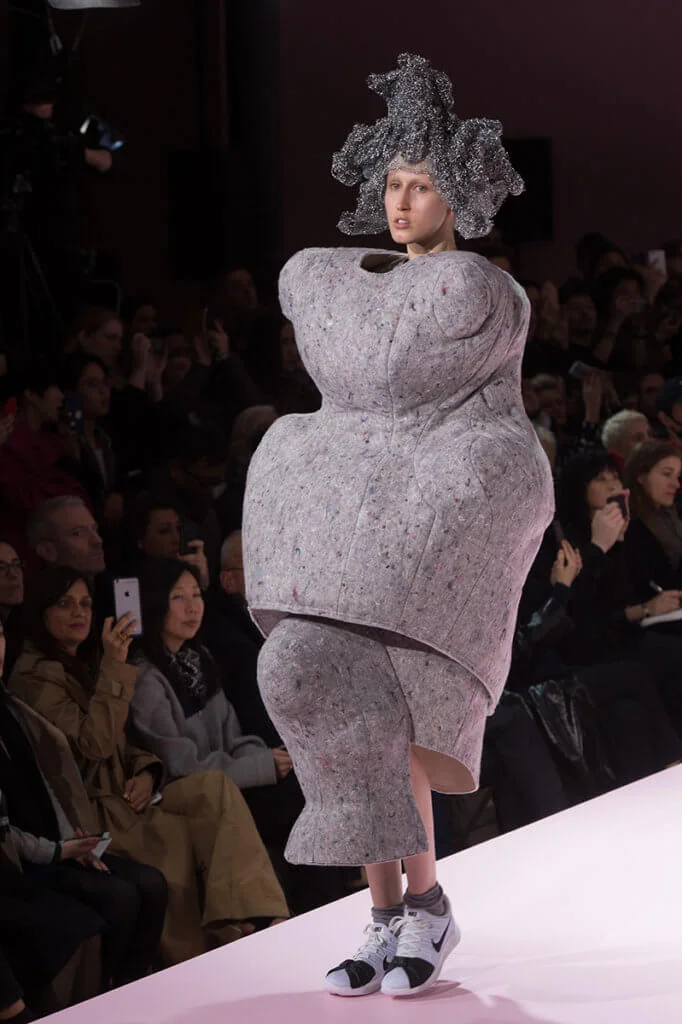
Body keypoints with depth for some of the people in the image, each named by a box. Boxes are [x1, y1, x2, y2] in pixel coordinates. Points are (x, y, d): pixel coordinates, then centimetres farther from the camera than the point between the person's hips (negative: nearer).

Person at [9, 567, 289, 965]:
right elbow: (93, 744, -18)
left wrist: (146, 771, -1)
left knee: (217, 787, -17)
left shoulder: (85, 667, 22)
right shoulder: (35, 678, -8)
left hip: (121, 799, 8)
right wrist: (114, 667, -19)